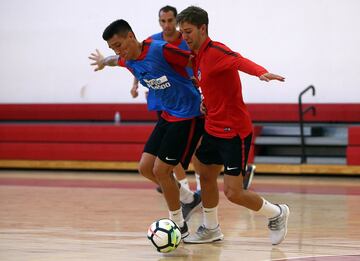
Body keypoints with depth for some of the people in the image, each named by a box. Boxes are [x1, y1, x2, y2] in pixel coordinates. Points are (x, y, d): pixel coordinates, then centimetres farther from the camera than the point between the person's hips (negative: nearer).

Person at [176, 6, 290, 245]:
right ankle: (211, 229, 37)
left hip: (234, 131, -9)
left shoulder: (215, 51, -19)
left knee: (233, 193, -8)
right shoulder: (197, 57, 10)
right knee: (206, 176, 19)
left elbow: (239, 61, -41)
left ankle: (277, 214, 16)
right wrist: (206, 103, 7)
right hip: (213, 128, 9)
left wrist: (261, 72, -61)